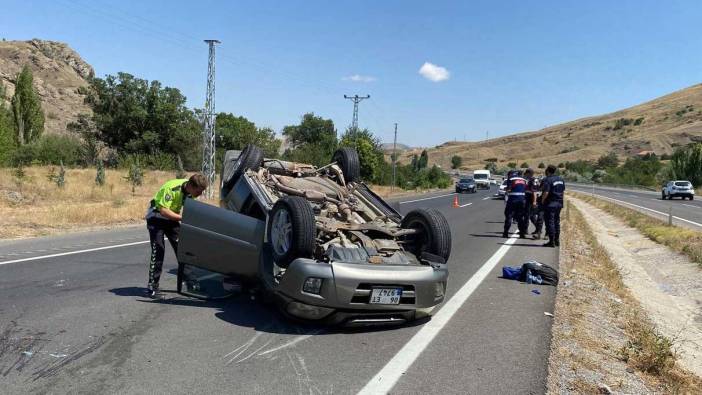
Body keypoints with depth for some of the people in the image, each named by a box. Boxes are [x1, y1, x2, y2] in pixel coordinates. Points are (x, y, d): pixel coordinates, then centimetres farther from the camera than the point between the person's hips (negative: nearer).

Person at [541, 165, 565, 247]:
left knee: (550, 222, -4)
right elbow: (563, 190, 17)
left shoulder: (548, 180, -16)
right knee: (557, 222, 17)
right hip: (559, 203, 8)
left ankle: (551, 241, -4)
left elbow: (546, 192, -23)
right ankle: (557, 240, 24)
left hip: (550, 204, -8)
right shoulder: (560, 179, 11)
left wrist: (542, 200, -8)